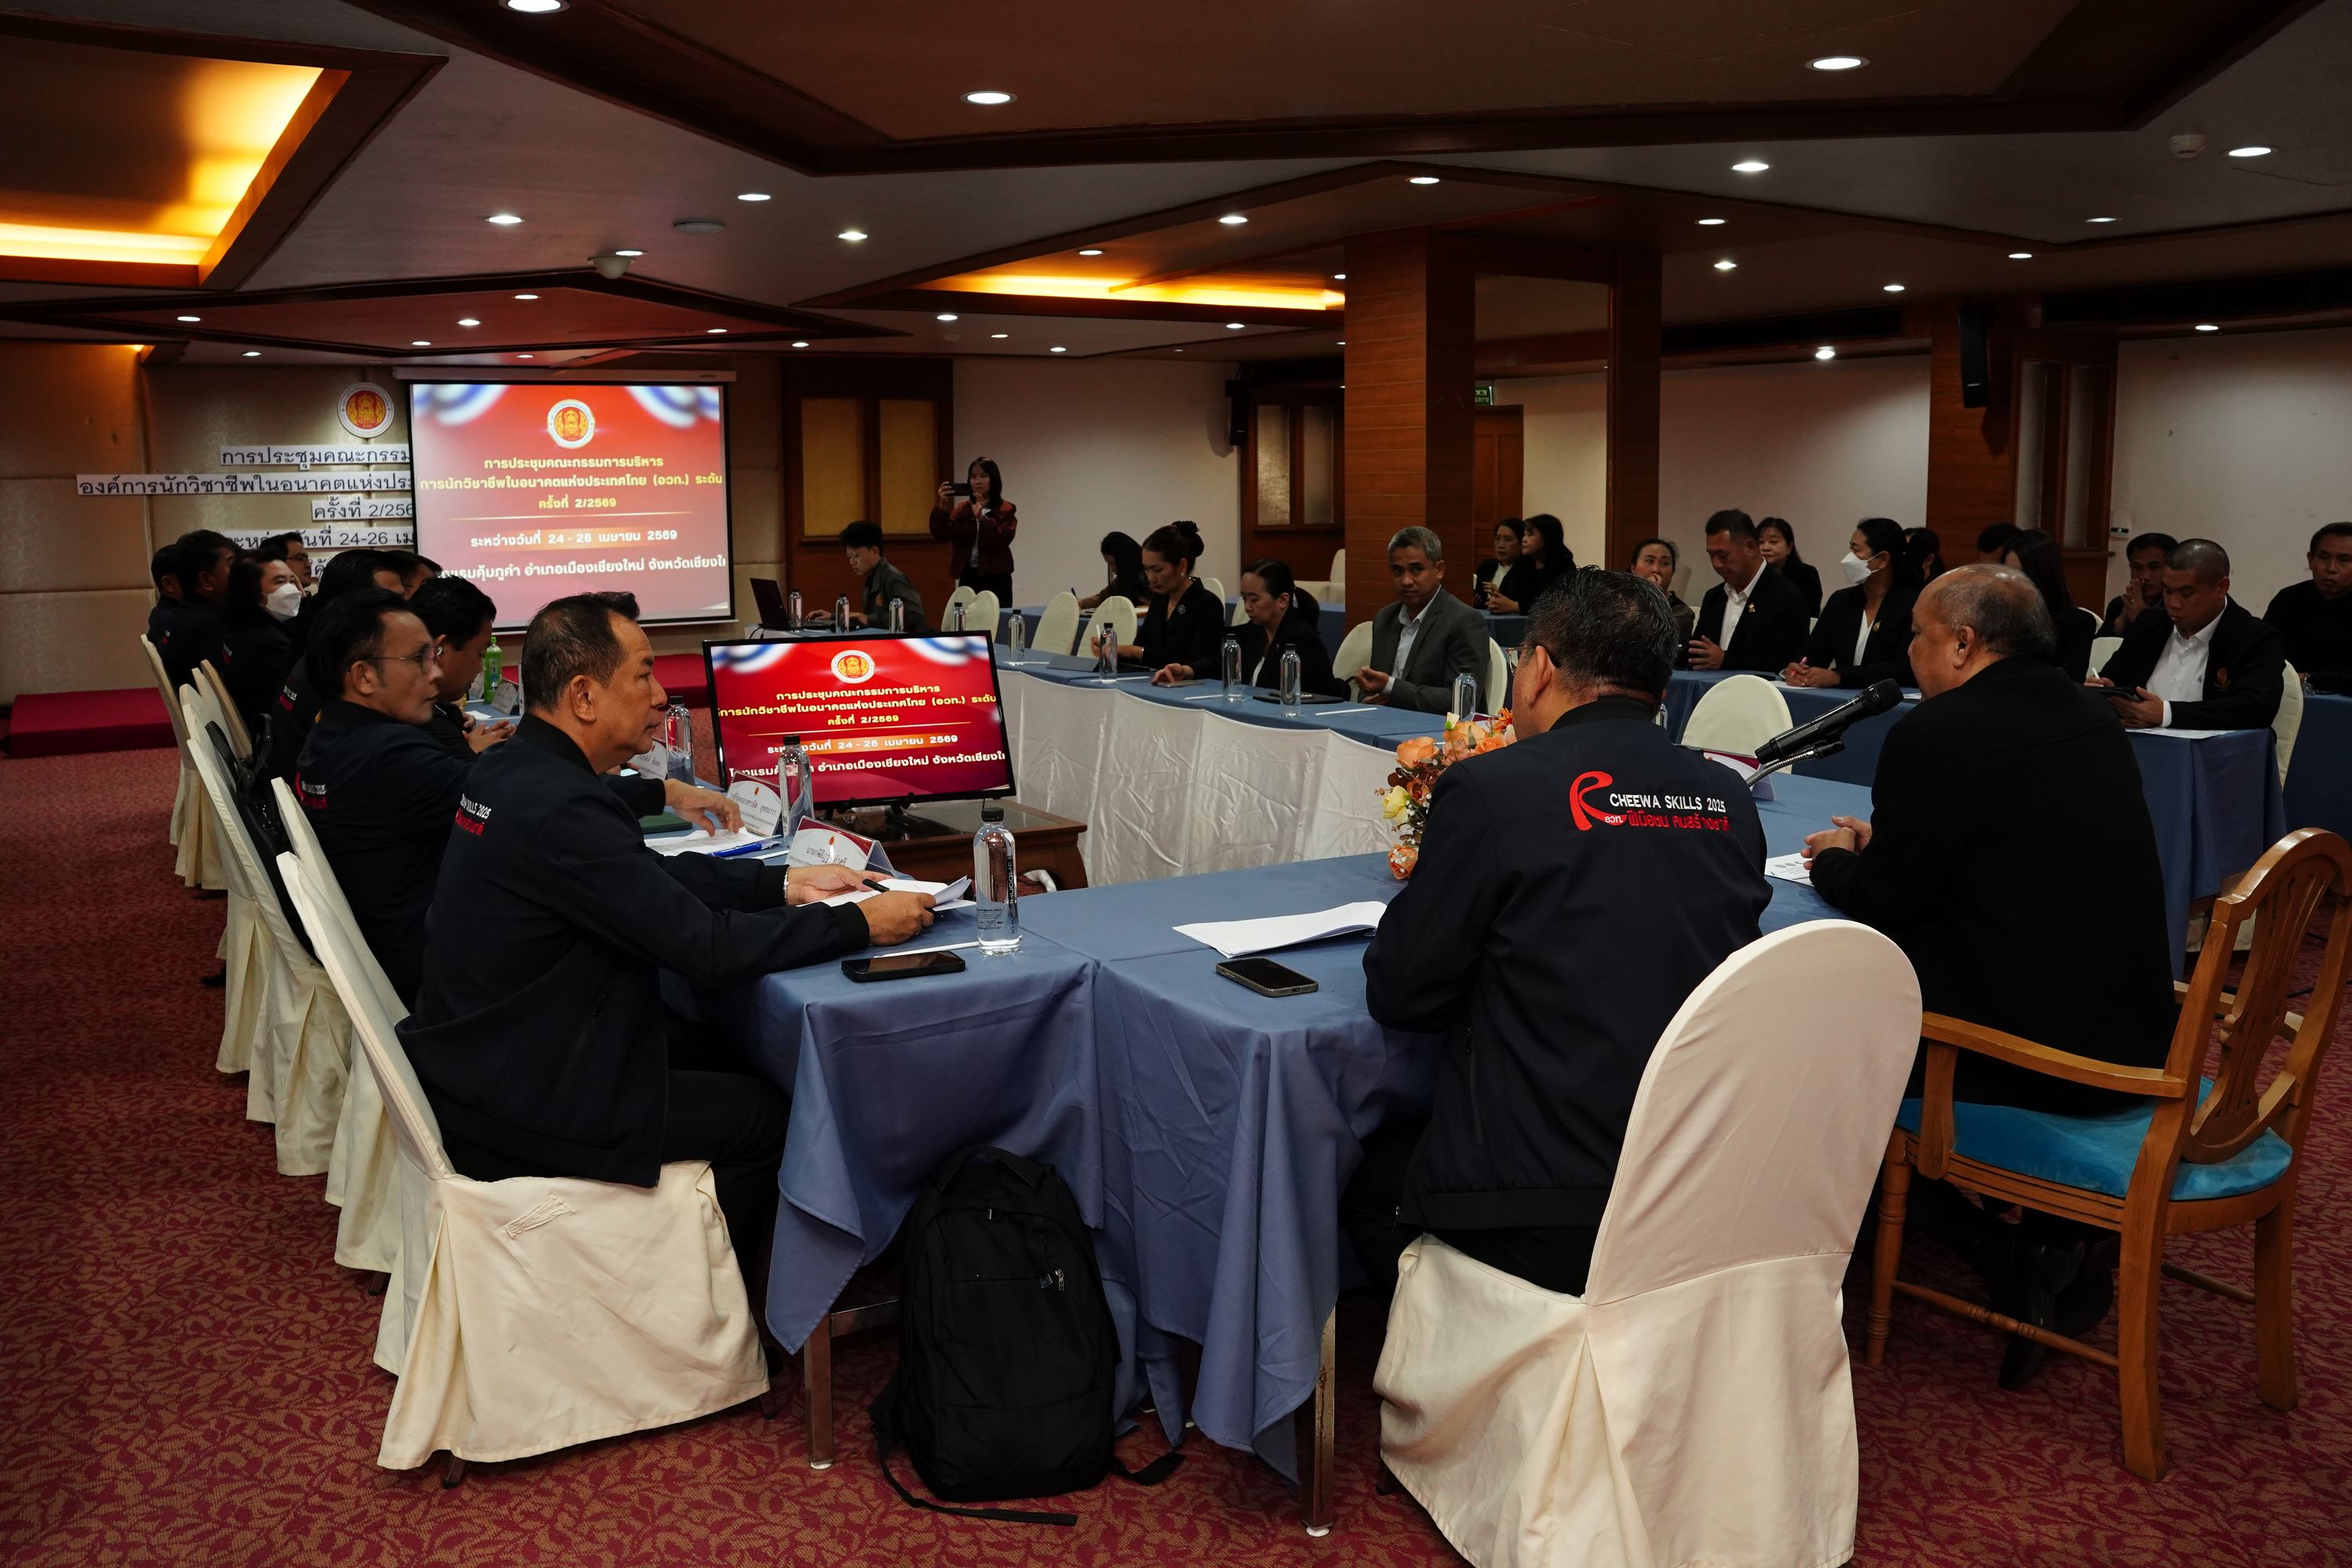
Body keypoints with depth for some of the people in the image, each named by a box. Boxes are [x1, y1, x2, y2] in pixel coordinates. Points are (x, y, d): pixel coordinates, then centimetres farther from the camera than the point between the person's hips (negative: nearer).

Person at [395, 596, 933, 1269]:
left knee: (711, 1055, 21)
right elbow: (709, 947, -26)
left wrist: (784, 883, 3)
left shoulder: (510, 769, 2)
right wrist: (860, 925, -16)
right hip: (509, 1112, -9)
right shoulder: (560, 807, -28)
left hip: (470, 1063, 10)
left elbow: (654, 876, 10)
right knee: (761, 1113, 4)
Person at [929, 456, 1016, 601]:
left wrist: (981, 518, -24)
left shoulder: (1005, 510, -1)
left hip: (995, 578, -3)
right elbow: (941, 534, -3)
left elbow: (1001, 541, -15)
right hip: (968, 577, 3)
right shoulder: (962, 509, 10)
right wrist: (943, 506, -17)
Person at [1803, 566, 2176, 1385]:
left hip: (2040, 1062, -8)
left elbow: (1881, 904, -10)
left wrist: (1836, 860, 11)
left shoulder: (1936, 734, -17)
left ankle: (2016, 1255, 14)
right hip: (2133, 1037, 8)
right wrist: (1881, 844, 21)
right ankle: (2051, 1244, 24)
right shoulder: (2094, 719, 8)